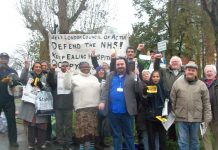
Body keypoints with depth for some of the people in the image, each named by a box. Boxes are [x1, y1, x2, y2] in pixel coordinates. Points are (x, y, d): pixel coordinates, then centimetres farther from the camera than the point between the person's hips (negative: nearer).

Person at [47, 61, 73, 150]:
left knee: (68, 124, 7)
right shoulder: (56, 74, 8)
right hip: (58, 104, 1)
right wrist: (51, 71, -20)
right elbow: (50, 82, -8)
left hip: (68, 104, -1)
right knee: (59, 124, 8)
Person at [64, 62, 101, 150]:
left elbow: (100, 90, 16)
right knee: (83, 128, -7)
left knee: (93, 127, 6)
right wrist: (68, 73, -13)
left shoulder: (94, 78, 17)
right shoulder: (75, 78, 6)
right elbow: (67, 86, -7)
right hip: (82, 108, -3)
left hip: (94, 107, 4)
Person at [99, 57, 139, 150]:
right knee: (116, 134, 15)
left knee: (129, 134, 9)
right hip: (113, 111, 3)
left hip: (127, 111, -2)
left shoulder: (132, 76, 1)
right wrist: (103, 101, -10)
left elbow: (138, 90, -7)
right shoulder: (111, 76, 9)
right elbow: (105, 89, 3)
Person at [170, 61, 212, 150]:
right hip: (181, 118, -1)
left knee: (195, 141, 14)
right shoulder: (177, 83, 1)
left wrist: (207, 118, 0)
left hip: (196, 118, 1)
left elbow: (206, 103, 3)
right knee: (183, 142, 4)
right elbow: (172, 101, 3)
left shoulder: (202, 85, 2)